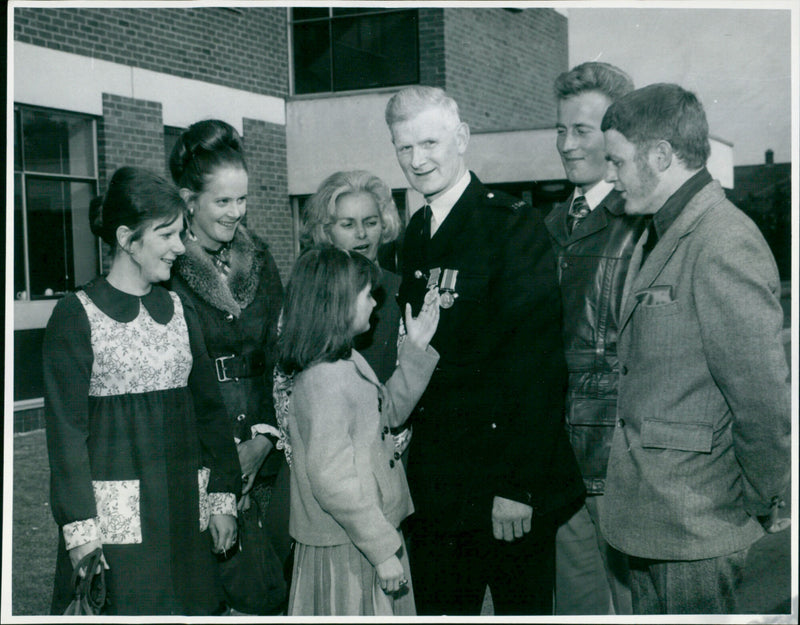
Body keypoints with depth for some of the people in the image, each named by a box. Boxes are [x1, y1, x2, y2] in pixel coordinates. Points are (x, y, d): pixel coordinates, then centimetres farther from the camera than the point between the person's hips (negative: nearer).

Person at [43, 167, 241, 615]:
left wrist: (223, 498, 7)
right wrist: (80, 530, -14)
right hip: (115, 511, -5)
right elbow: (67, 429, -9)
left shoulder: (179, 309, 9)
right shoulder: (77, 315, -6)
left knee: (191, 607, 7)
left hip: (186, 509, 5)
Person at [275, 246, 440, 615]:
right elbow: (333, 481, -26)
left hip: (369, 534, 10)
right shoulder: (325, 379, -24)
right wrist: (384, 551, -21)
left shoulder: (347, 364, 8)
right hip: (345, 551, -10)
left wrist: (415, 349, 15)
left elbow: (390, 410, 23)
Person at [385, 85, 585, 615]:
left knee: (522, 605, 7)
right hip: (435, 484, 7)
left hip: (507, 481, -6)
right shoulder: (417, 235, 11)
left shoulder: (513, 225, -11)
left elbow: (537, 362, -17)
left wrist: (518, 485, -20)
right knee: (438, 607, 15)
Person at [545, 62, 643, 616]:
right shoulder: (553, 225, 14)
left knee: (634, 602, 6)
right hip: (560, 463, 7)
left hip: (625, 462, -6)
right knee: (575, 602, 16)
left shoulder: (650, 222, -10)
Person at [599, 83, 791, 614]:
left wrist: (761, 504, -9)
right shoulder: (656, 238, 14)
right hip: (648, 514, 9)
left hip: (695, 529, -9)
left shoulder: (725, 244, -19)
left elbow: (764, 396, -20)